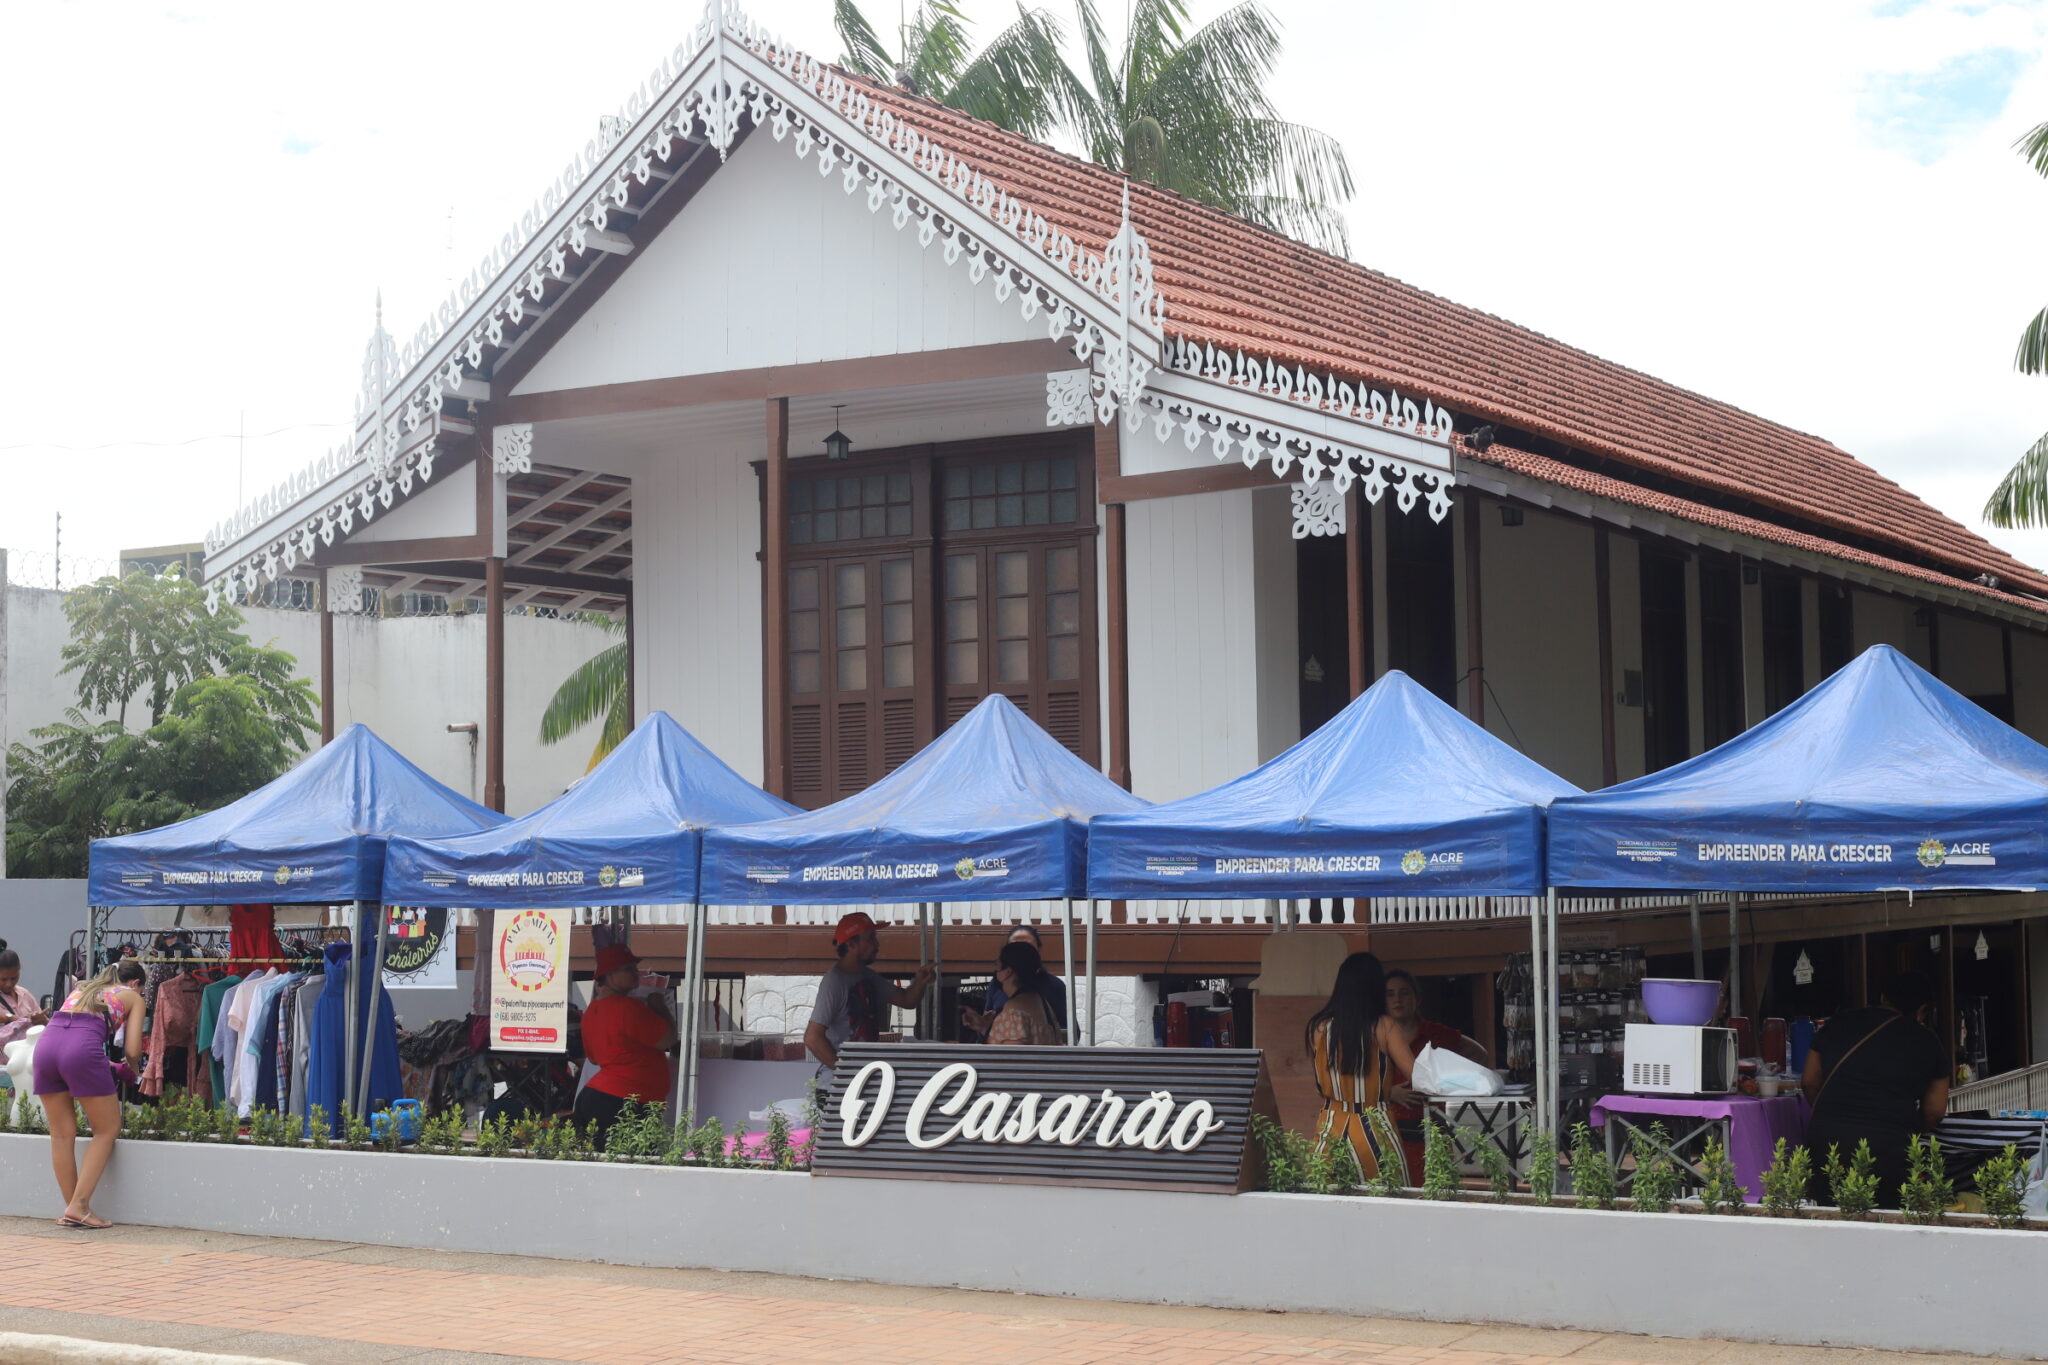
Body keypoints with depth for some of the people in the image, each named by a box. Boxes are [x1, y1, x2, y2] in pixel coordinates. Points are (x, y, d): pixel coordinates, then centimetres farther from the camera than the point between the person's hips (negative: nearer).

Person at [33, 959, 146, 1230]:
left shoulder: (81, 989, 35)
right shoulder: (132, 997, 21)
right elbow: (132, 1051, 10)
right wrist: (130, 1071, 33)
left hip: (46, 1042, 5)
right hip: (82, 1048, -5)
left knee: (62, 1134, 14)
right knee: (107, 1129, 9)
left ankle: (72, 1209, 16)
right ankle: (79, 1206, 0)